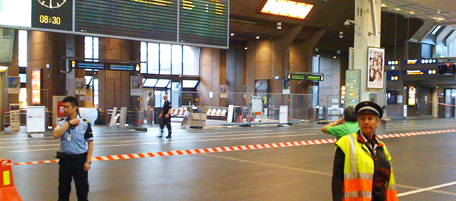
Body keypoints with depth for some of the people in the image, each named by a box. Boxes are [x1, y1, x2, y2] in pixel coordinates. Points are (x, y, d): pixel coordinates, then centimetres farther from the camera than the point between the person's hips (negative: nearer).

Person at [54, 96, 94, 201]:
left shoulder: (84, 124, -5)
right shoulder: (61, 123, 4)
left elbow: (90, 142, -4)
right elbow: (56, 135, -14)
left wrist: (88, 161, -9)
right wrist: (69, 123, -16)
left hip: (79, 159, -3)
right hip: (64, 159, 3)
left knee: (82, 188, 5)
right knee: (63, 187, 13)